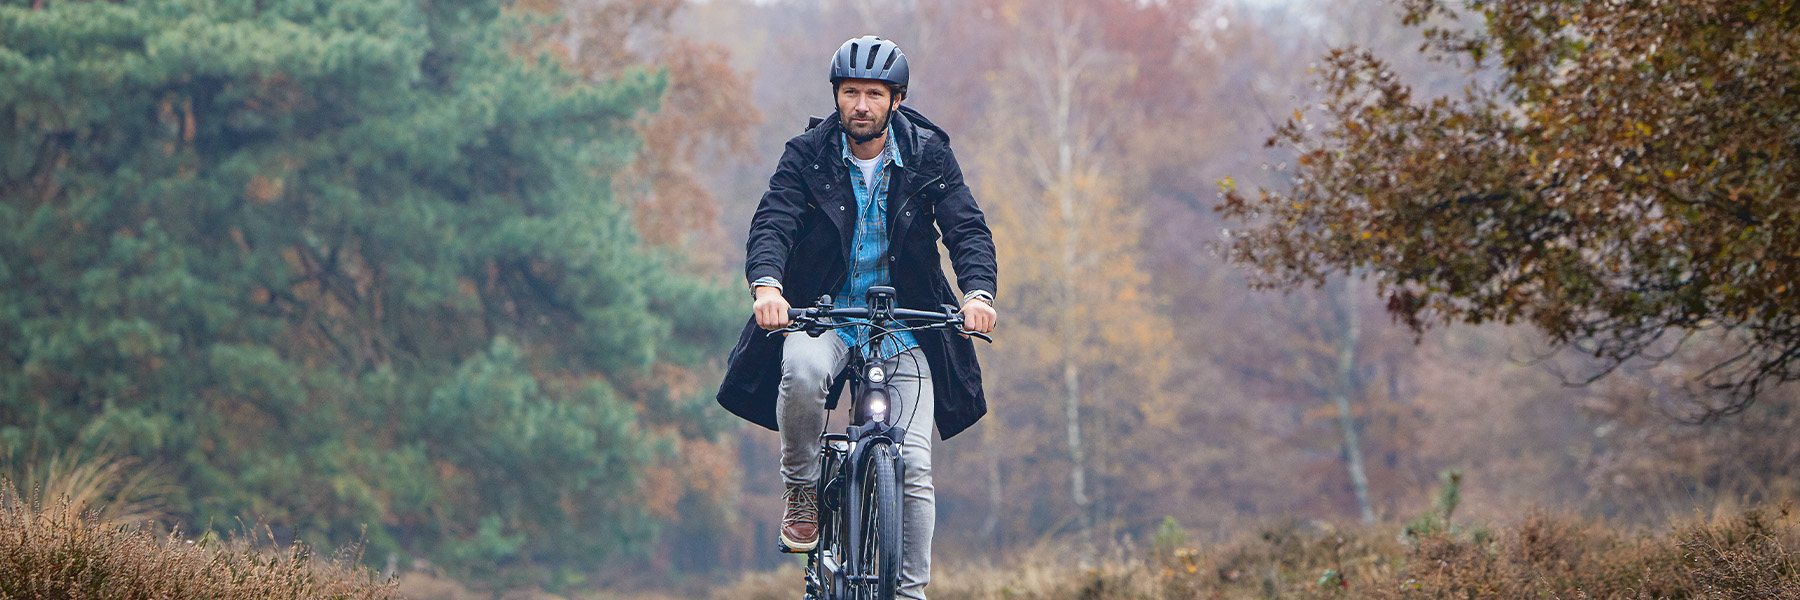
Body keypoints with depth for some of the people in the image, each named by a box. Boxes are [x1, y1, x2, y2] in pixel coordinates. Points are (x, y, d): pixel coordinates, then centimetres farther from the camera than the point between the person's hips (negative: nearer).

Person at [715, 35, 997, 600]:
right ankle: (802, 490, -11)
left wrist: (978, 292, -30)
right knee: (802, 371, -36)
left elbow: (967, 228, -10)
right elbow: (771, 223, -16)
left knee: (913, 466, -9)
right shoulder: (807, 155, -5)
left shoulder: (928, 155, -2)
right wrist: (767, 285, -37)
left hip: (904, 325, 1)